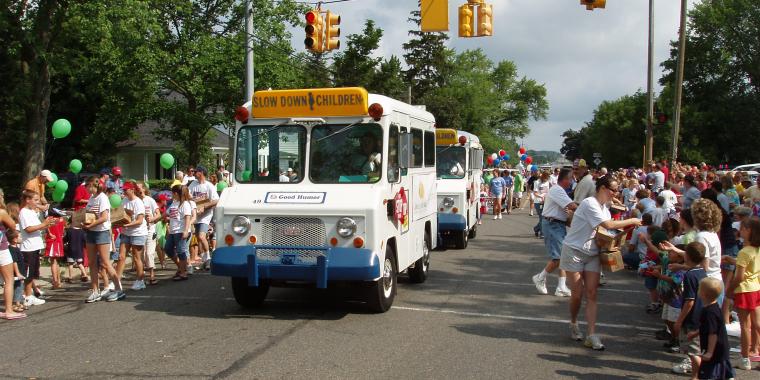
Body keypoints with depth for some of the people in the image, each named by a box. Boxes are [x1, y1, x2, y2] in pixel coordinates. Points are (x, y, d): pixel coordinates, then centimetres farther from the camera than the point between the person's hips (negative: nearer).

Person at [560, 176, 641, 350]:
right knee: (577, 295, -1)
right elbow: (609, 225, -25)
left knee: (591, 294, -2)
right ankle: (573, 325, 25)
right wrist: (631, 221, -14)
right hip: (574, 251, -7)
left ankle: (591, 335, -4)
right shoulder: (589, 204, -17)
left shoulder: (604, 209, 11)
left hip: (592, 254, 7)